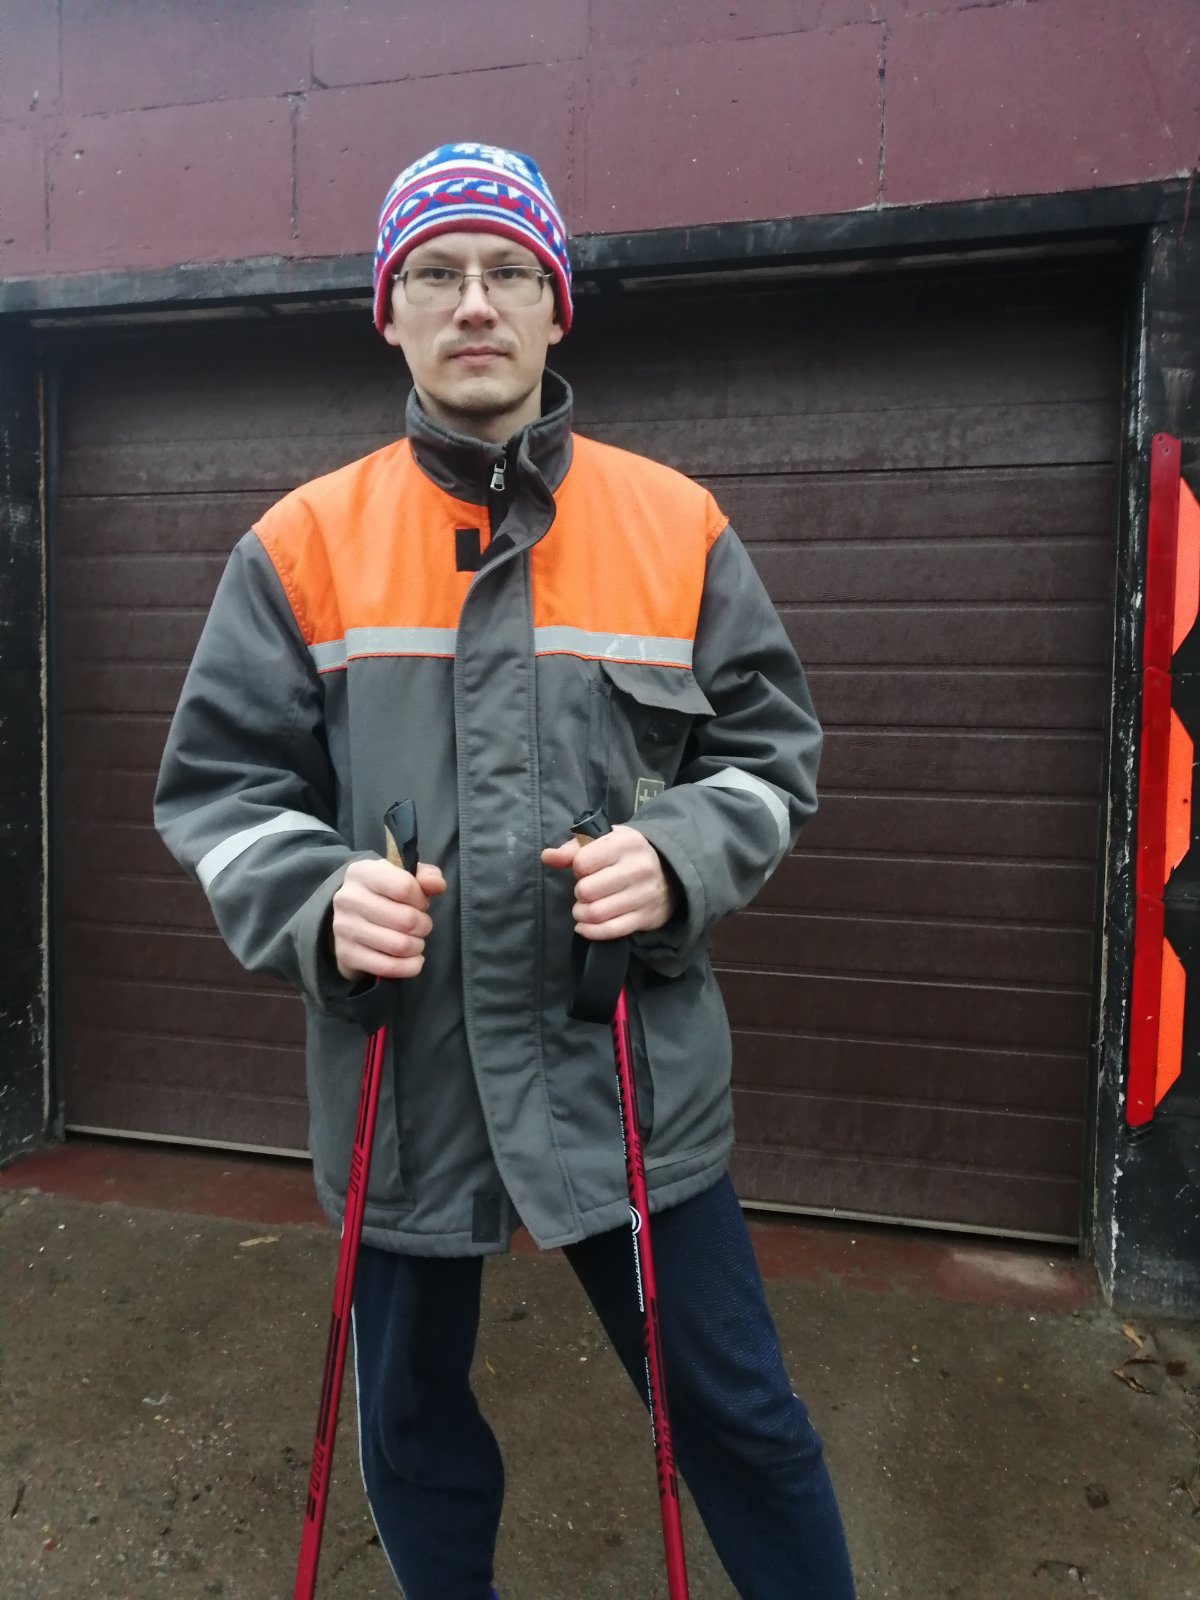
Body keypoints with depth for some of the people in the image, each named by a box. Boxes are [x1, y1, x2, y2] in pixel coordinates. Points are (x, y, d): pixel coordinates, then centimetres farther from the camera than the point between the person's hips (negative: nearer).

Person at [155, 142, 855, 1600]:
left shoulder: (677, 526, 0)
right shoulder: (303, 542, 0)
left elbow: (771, 751, 5)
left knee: (736, 1415, 14)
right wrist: (316, 897, -18)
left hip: (630, 1069, -1)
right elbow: (215, 786, 2)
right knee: (412, 1426, 23)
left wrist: (677, 858, -15)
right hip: (397, 1077, 2)